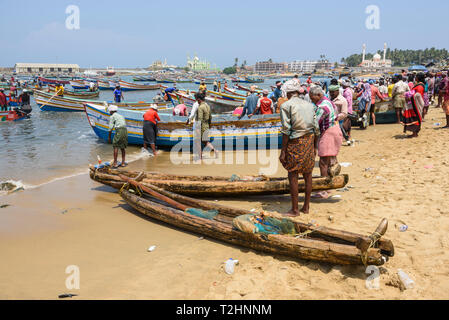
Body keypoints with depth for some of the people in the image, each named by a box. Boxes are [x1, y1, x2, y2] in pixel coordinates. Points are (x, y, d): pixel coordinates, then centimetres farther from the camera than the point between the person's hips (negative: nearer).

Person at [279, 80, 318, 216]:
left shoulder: (286, 105, -7)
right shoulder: (309, 105, 10)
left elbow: (286, 130, -12)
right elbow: (316, 128, 9)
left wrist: (283, 151, -10)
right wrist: (314, 147, 18)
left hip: (295, 143, -6)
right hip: (309, 141, 6)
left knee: (293, 176, 2)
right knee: (308, 175, 12)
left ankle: (295, 209, 6)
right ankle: (306, 207, 20)